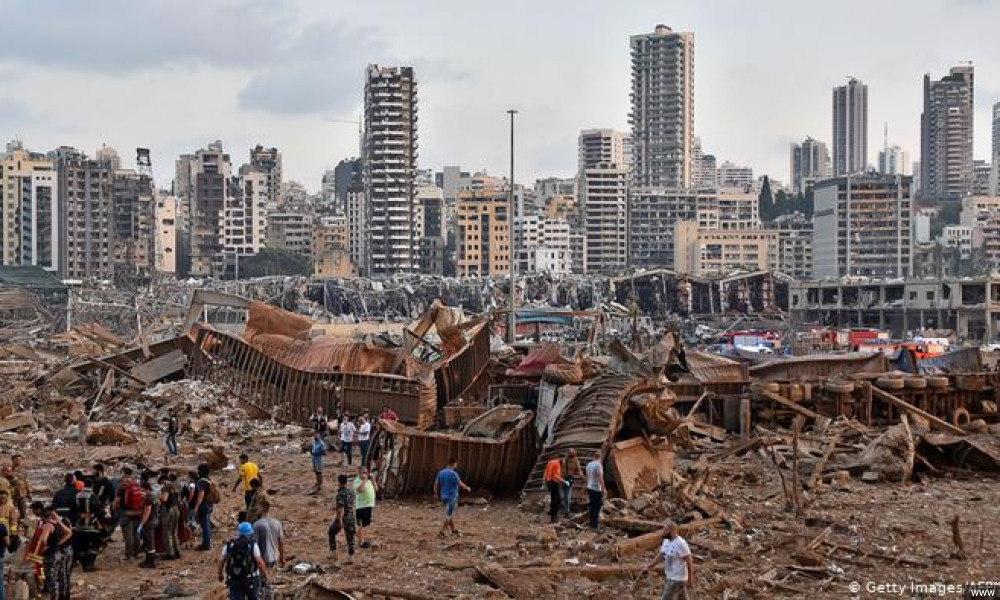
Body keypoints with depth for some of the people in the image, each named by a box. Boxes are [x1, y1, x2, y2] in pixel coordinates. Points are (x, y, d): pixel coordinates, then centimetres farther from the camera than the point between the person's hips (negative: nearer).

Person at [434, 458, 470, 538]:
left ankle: (453, 530, 30)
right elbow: (461, 484, -12)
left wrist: (437, 494, 18)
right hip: (452, 497, -7)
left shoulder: (441, 472, 2)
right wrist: (467, 488, 7)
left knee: (451, 514, 20)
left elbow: (436, 484, 6)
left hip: (444, 497, 7)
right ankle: (441, 532, -4)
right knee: (449, 515, -1)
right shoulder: (453, 474, -19)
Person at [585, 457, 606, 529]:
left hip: (589, 488, 8)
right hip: (596, 489, -8)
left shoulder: (589, 464, 7)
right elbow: (600, 478, -19)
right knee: (597, 507, 0)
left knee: (592, 506, 16)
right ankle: (595, 524, 4)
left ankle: (592, 523, 23)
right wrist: (604, 489, -14)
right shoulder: (598, 465, -17)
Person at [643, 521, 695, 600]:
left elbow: (689, 561, -19)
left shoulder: (680, 543, -22)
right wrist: (648, 567, 4)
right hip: (671, 577, 9)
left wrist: (690, 578, -16)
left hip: (677, 579, -9)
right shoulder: (666, 541, 5)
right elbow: (659, 556, 11)